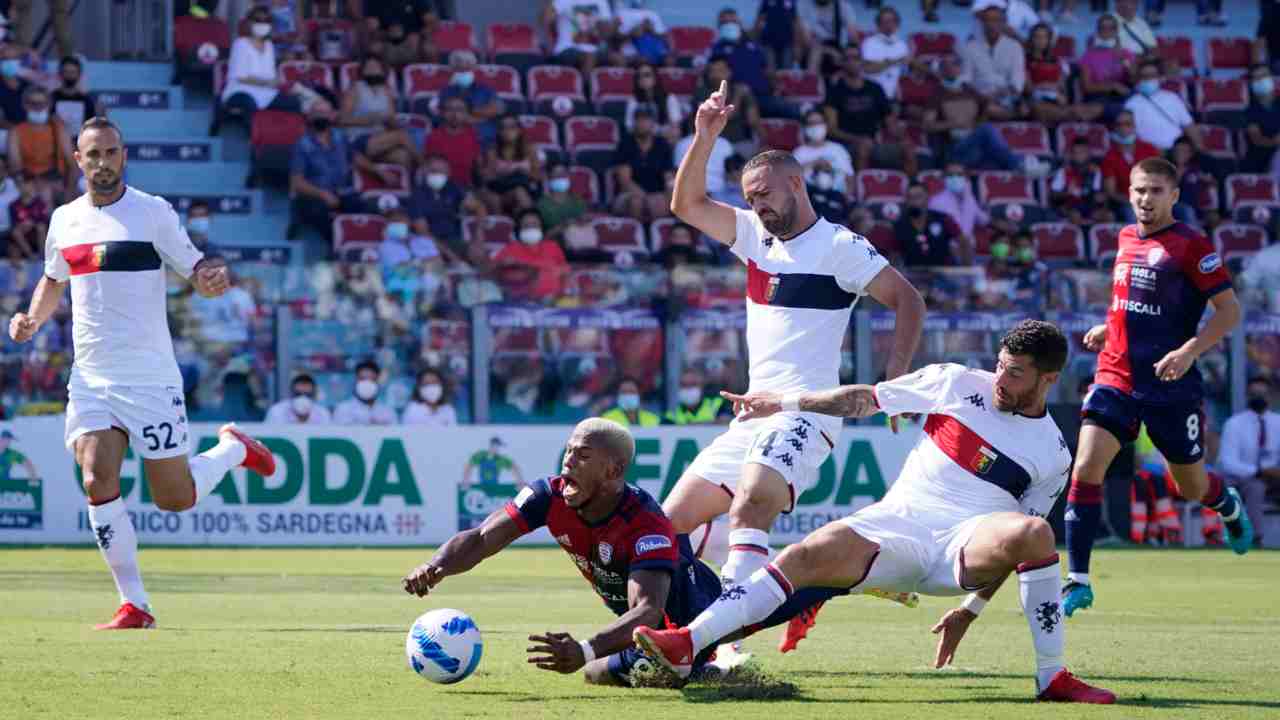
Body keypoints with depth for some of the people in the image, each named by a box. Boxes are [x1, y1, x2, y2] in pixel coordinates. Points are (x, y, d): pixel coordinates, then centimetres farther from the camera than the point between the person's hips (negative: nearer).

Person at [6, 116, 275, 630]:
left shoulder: (153, 212, -5)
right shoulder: (64, 220, 8)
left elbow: (196, 269, -3)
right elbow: (53, 281, 25)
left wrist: (214, 278, -26)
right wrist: (33, 320, 6)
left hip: (150, 379, -3)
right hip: (91, 377, 3)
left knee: (175, 498, 0)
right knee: (98, 484, -14)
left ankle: (232, 448, 33)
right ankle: (134, 606, -3)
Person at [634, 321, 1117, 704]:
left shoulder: (1053, 455, 6)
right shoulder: (958, 384, 6)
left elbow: (1015, 546, 10)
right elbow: (866, 400, 12)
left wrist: (971, 610, 6)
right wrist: (787, 402, 9)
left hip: (966, 547, -1)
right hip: (898, 522, 1)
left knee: (1035, 533, -34)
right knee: (807, 556, -26)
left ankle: (1053, 678, -25)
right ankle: (687, 646, -32)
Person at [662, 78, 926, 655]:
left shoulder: (839, 247, -5)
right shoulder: (756, 236, 16)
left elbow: (908, 301, -8)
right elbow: (687, 204, 13)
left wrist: (895, 374, -21)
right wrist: (704, 137, -1)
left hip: (805, 413, -9)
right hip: (755, 414, 9)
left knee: (750, 503, -33)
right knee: (672, 519, 6)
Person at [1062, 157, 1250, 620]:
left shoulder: (1190, 246, -11)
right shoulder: (1127, 239, 9)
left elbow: (1229, 311, -12)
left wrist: (1189, 351, -23)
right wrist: (1109, 327, 12)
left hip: (1172, 387, -4)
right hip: (1115, 377, 4)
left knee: (1192, 488, 12)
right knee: (1086, 469, -14)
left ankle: (1229, 507, 50)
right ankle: (1078, 581, -11)